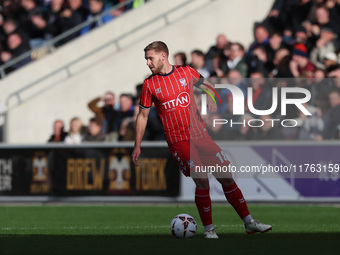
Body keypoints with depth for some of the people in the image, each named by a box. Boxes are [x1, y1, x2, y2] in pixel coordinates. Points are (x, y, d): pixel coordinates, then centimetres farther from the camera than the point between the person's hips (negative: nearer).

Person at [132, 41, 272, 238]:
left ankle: (249, 223, 8)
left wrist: (210, 98, 0)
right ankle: (208, 228, -4)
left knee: (227, 177, 0)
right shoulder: (150, 84, 1)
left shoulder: (187, 72, 4)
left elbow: (207, 86, 22)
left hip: (201, 135, 3)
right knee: (202, 180, -18)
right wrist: (137, 146, 6)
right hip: (178, 141, -3)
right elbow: (143, 115, 8)